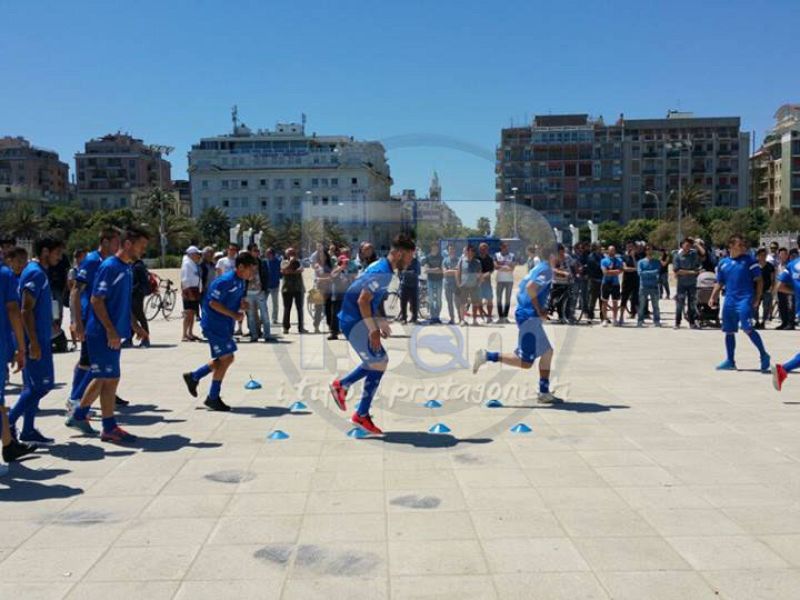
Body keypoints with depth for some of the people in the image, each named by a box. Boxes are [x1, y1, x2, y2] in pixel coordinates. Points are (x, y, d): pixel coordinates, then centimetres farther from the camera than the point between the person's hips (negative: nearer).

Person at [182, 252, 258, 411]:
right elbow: (213, 303, -23)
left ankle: (193, 377, 29)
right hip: (215, 325, -10)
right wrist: (234, 315, -25)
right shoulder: (225, 281, -21)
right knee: (226, 359, -5)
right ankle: (213, 398, 8)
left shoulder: (242, 282, 8)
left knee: (225, 359, 14)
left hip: (225, 326, 10)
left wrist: (243, 305, -2)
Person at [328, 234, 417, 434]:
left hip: (355, 319, 10)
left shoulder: (381, 267, 11)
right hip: (355, 321, -10)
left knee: (377, 361, 18)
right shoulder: (382, 273, -20)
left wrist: (380, 323, 21)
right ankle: (361, 416, 4)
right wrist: (374, 330, -23)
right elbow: (362, 301, -25)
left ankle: (341, 385, 29)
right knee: (378, 364, -6)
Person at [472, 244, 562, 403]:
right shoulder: (547, 270, -10)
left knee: (547, 352, 15)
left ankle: (544, 393, 18)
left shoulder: (537, 268, 18)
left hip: (524, 313, 10)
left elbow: (523, 288, 22)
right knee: (525, 362, -8)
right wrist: (539, 311, -16)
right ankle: (488, 356, -10)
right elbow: (531, 287, -26)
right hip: (529, 317, -10)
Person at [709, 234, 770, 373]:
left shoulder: (749, 260, -1)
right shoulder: (723, 263, 11)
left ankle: (764, 355, -1)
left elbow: (759, 281, 0)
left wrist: (757, 299, -7)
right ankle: (730, 361, 18)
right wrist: (713, 297, 7)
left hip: (745, 299, -5)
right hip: (729, 301, 5)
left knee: (747, 328, -16)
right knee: (729, 331, 9)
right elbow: (719, 283, 19)